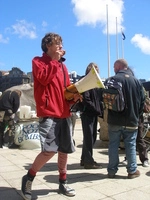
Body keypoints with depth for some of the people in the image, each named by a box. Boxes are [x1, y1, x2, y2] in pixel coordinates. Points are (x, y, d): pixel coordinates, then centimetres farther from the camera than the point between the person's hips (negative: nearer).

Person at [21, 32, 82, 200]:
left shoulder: (62, 65, 19)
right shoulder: (38, 61, 3)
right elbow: (44, 78, -16)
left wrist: (74, 96, 2)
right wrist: (54, 60, -7)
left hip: (64, 114, 7)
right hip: (48, 114, -6)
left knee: (64, 150, 10)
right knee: (50, 150, -15)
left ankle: (63, 183, 27)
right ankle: (28, 178, 9)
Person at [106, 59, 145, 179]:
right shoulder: (136, 81, 4)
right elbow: (142, 100, 6)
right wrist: (137, 115, 14)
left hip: (115, 120, -2)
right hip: (131, 120, 3)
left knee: (113, 146, 7)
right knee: (131, 145, 11)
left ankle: (112, 171, 14)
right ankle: (132, 170, 17)